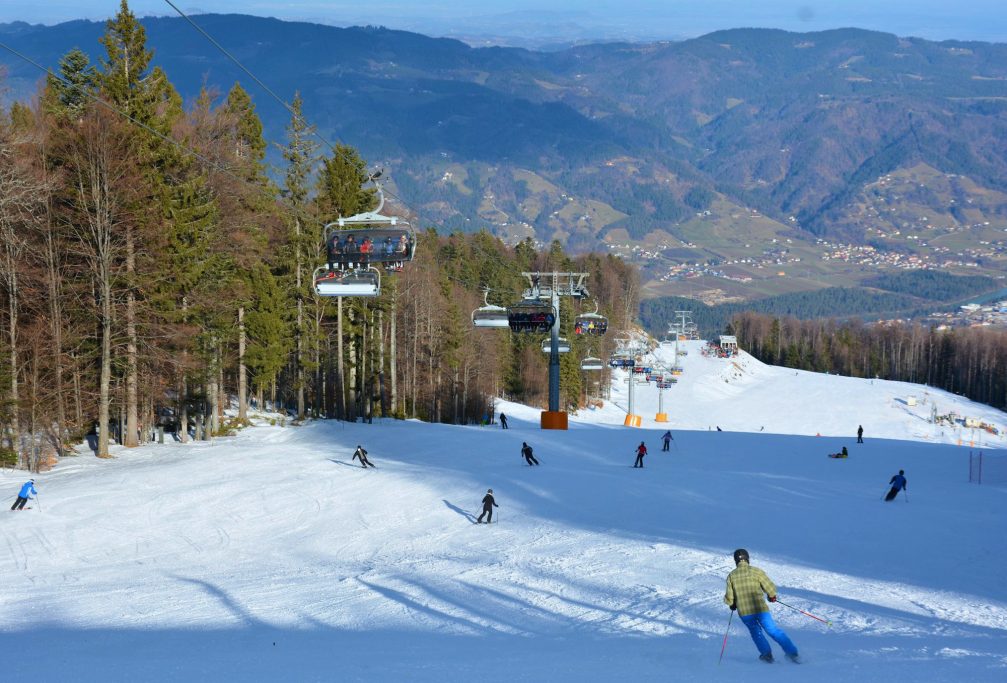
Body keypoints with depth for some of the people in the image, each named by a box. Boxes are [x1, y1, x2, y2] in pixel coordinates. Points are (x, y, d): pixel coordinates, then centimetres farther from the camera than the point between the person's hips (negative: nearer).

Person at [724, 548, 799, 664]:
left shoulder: (731, 576, 1)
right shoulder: (756, 571, -4)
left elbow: (729, 598, 2)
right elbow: (770, 588, -4)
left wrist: (732, 604, 24)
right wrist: (772, 596, 18)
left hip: (744, 612, 1)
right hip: (760, 609, -1)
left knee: (756, 632, 24)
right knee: (773, 631, 9)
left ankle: (766, 653, 13)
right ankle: (792, 652, 7)